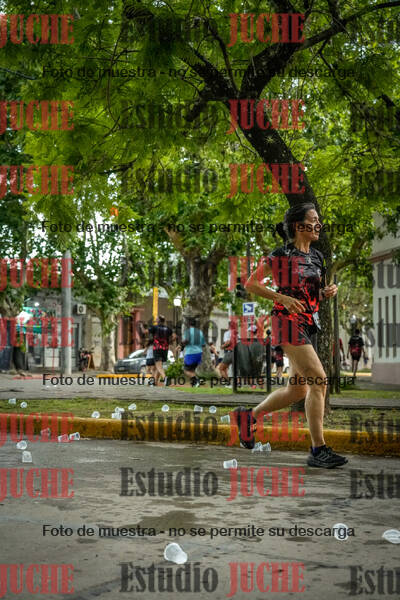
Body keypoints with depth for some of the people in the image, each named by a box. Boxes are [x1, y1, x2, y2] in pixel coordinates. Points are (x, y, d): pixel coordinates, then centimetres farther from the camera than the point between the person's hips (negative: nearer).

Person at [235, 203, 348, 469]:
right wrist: (283, 298, -15)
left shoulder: (316, 257, 13)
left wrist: (327, 292, 1)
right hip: (289, 323, -8)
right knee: (319, 380, -17)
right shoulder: (281, 256, -7)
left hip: (310, 324, 8)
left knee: (298, 390, 11)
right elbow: (251, 284, -4)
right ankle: (318, 450, -13)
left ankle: (249, 415, 31)